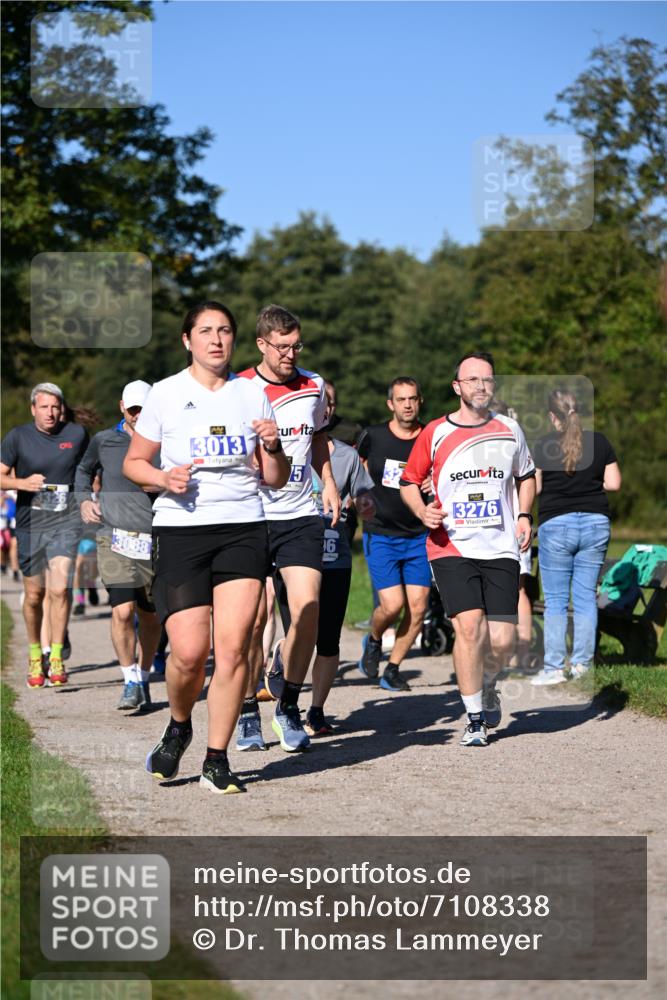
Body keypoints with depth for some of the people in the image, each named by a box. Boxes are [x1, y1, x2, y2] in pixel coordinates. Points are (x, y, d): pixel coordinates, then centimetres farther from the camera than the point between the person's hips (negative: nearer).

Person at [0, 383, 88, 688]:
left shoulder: (76, 434, 3)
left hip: (66, 522, 0)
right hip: (30, 523, 0)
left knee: (60, 588, -17)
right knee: (34, 595, 7)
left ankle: (56, 658, -7)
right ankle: (34, 656, 27)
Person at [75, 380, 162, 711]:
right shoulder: (104, 441, 5)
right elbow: (84, 470, 25)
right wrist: (84, 500, 10)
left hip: (156, 540, 1)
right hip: (115, 537, -1)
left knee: (151, 616, 8)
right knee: (122, 611, -14)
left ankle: (143, 678, 27)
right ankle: (131, 682, -2)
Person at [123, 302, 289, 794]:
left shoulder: (253, 395, 10)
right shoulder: (166, 394, 4)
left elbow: (276, 480, 14)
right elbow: (133, 463, 11)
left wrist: (273, 448, -7)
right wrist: (163, 478, -9)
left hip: (243, 528, 1)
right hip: (181, 531, -1)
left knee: (233, 646, -10)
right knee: (189, 652, -9)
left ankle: (217, 761, 1)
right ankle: (179, 727, 22)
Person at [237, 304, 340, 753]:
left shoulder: (313, 386, 9)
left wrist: (329, 482, 15)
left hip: (301, 516, 3)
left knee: (307, 607, -11)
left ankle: (289, 707, 6)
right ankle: (248, 712, 15)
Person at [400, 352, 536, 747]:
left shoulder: (509, 428, 9)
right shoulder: (436, 433, 1)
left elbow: (526, 475, 24)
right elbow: (409, 481, 10)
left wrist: (525, 515, 9)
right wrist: (422, 511, -9)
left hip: (501, 549, 2)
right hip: (452, 548, -2)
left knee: (502, 640, -4)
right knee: (470, 626, -17)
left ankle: (486, 685, 31)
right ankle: (475, 718, -1)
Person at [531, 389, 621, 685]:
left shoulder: (544, 446, -6)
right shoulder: (599, 441, 3)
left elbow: (534, 487, -6)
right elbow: (614, 483, 4)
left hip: (556, 524, -3)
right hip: (596, 522, 3)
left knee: (555, 600, 3)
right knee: (586, 597, 8)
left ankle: (554, 668, 1)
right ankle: (582, 665, 9)